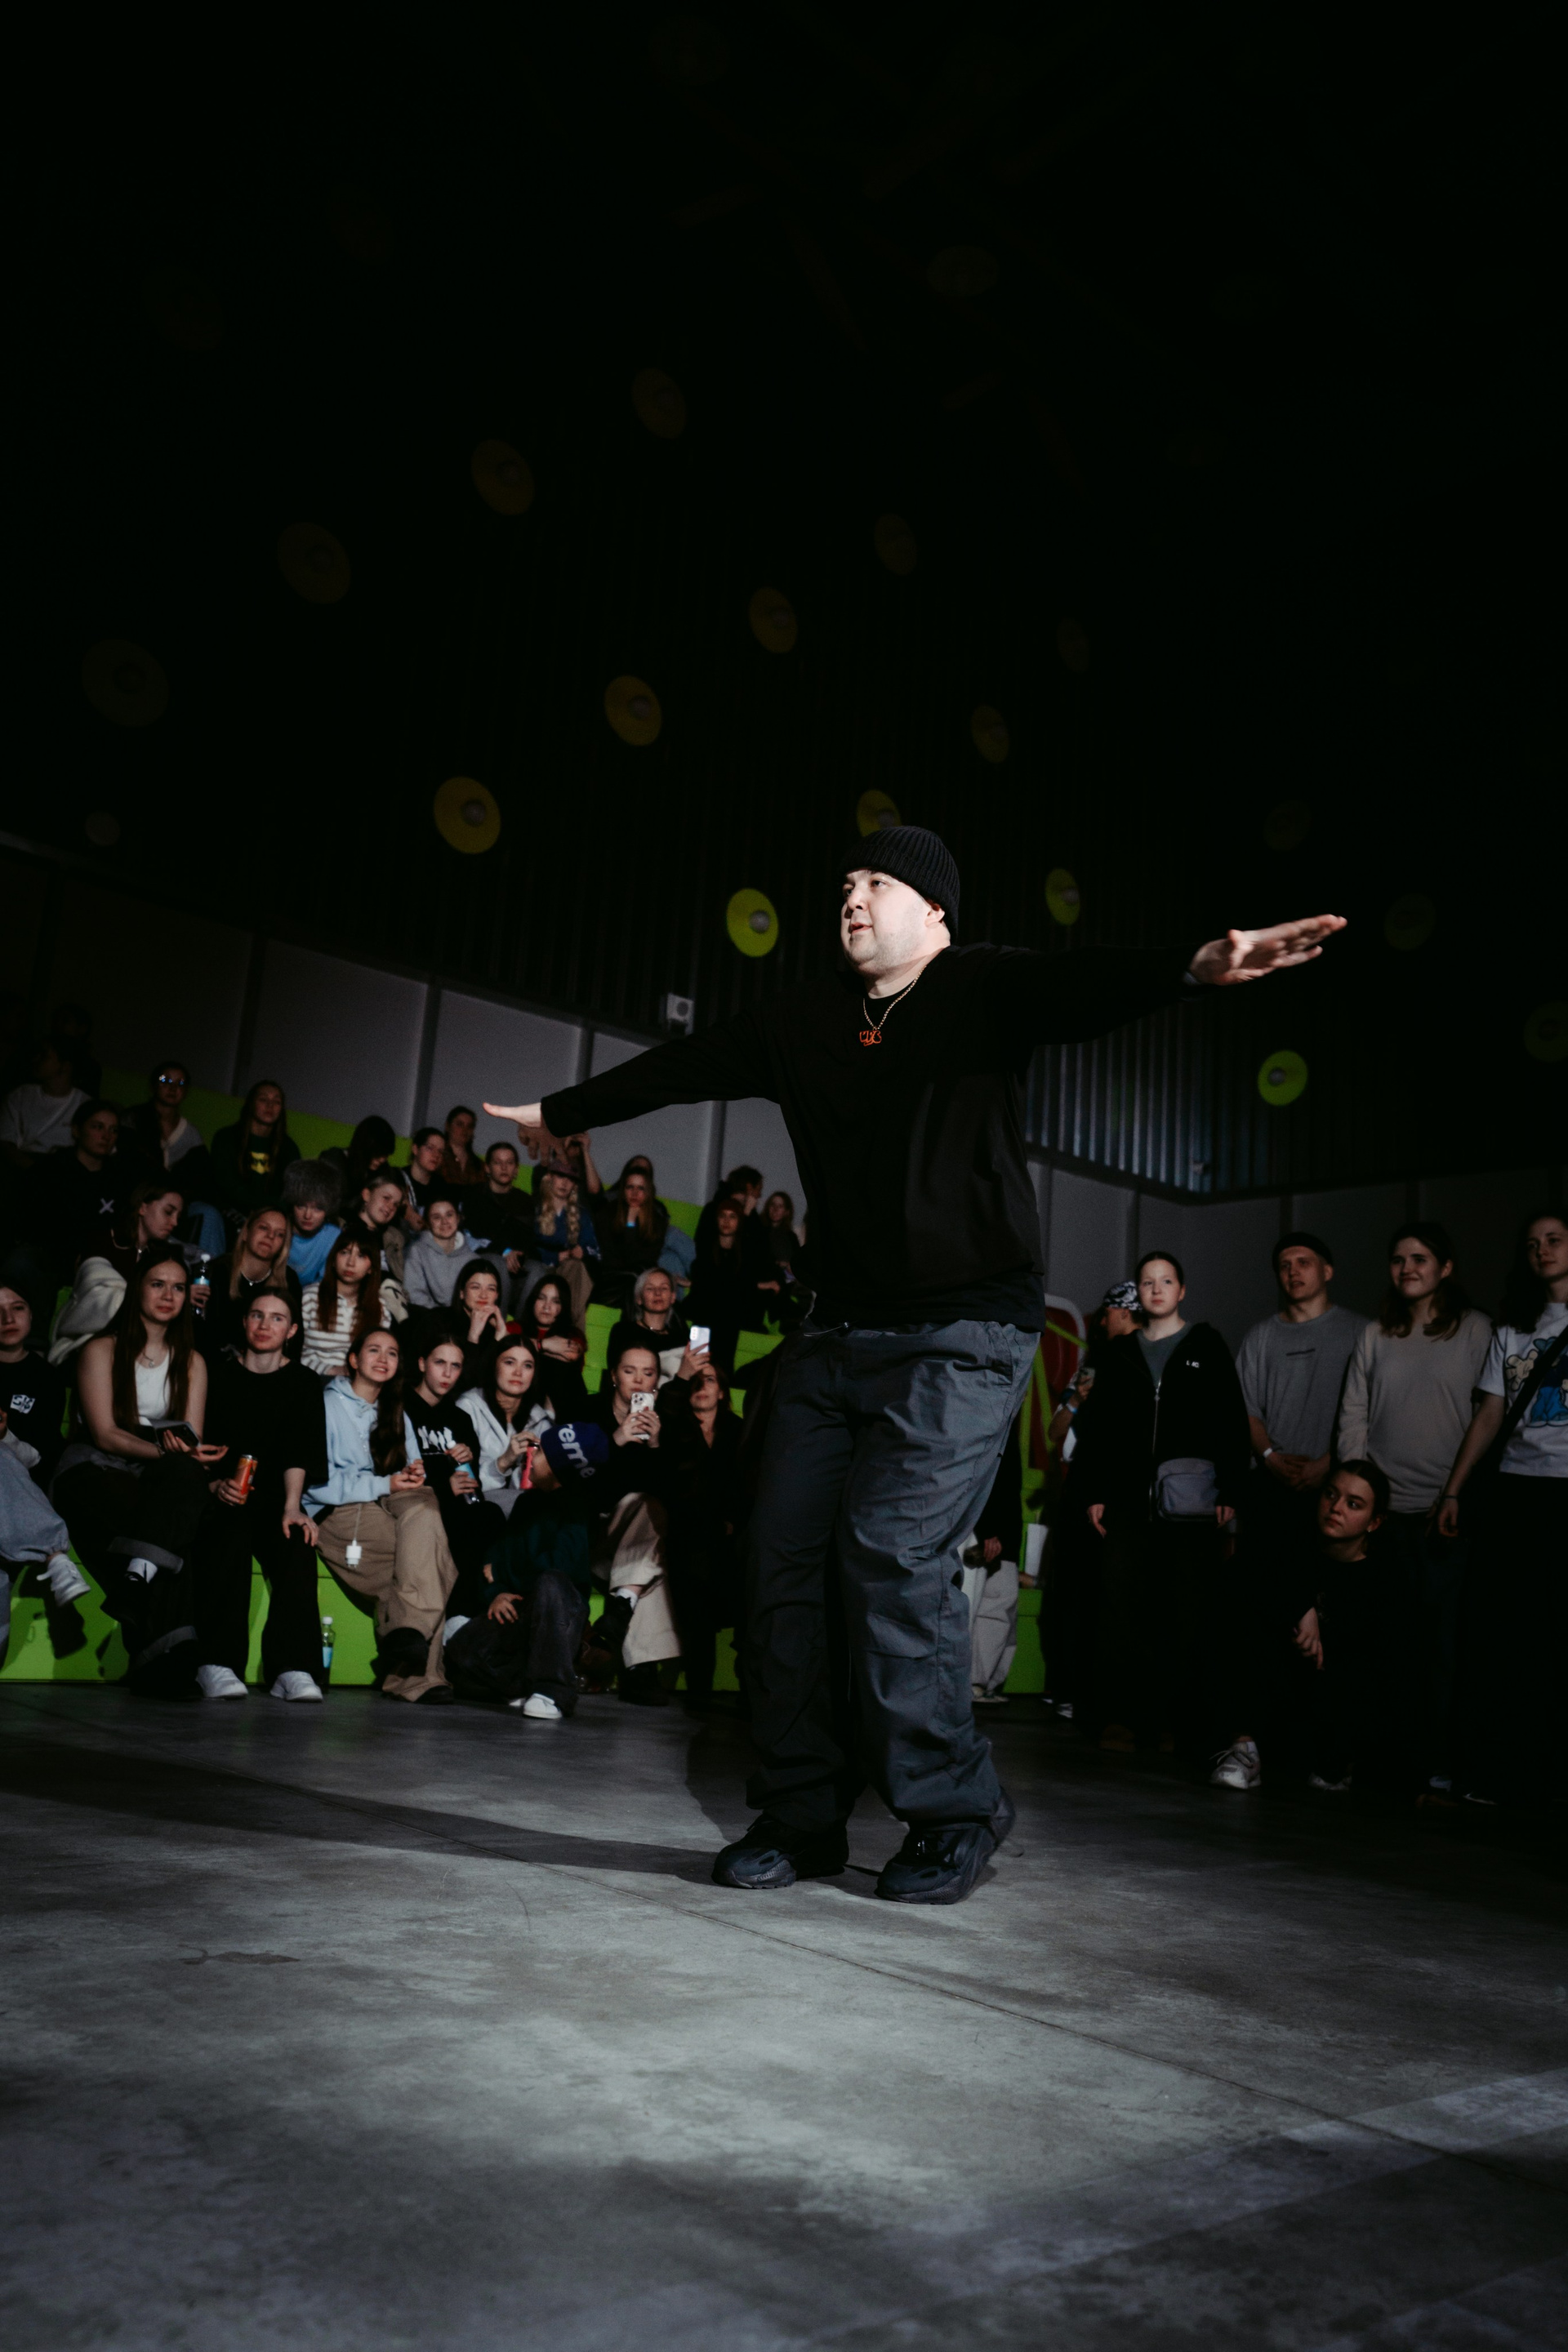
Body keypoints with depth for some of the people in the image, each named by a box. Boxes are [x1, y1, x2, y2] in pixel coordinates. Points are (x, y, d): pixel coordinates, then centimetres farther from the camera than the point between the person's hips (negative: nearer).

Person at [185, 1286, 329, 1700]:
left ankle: (292, 1668, -35)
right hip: (220, 1501, -1)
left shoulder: (303, 1384, 10)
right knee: (232, 1532, -34)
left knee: (297, 1538, -31)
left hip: (275, 1503, 1)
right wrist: (214, 1485, -13)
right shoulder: (217, 1375, 10)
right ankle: (217, 1664, -34)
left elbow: (300, 1452, -4)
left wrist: (291, 1506, -20)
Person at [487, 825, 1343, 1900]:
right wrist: (559, 1112, 33)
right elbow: (684, 1066, 22)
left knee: (893, 1548, -17)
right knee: (785, 1551, 1)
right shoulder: (803, 1022, 12)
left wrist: (1196, 967, -42)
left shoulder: (986, 991, -3)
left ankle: (955, 1808, 3)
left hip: (967, 1329, -6)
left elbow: (1084, 986, -22)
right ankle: (802, 1815, 16)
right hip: (840, 1329, 6)